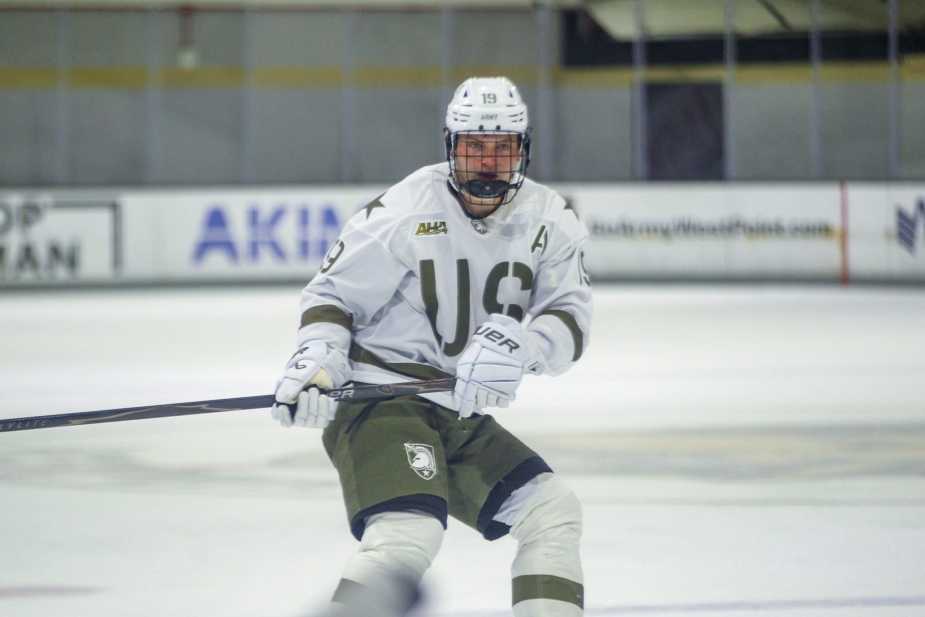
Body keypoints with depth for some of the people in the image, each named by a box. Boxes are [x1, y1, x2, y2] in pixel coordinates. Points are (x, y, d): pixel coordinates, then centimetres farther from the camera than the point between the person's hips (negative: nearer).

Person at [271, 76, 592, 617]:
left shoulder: (550, 221, 2)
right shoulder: (402, 212, -12)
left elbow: (570, 323, -8)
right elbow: (333, 294, -2)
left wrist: (519, 343, -29)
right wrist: (317, 358, -20)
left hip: (463, 419, 7)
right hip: (379, 403, -7)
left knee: (554, 513, 6)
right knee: (408, 537, -28)